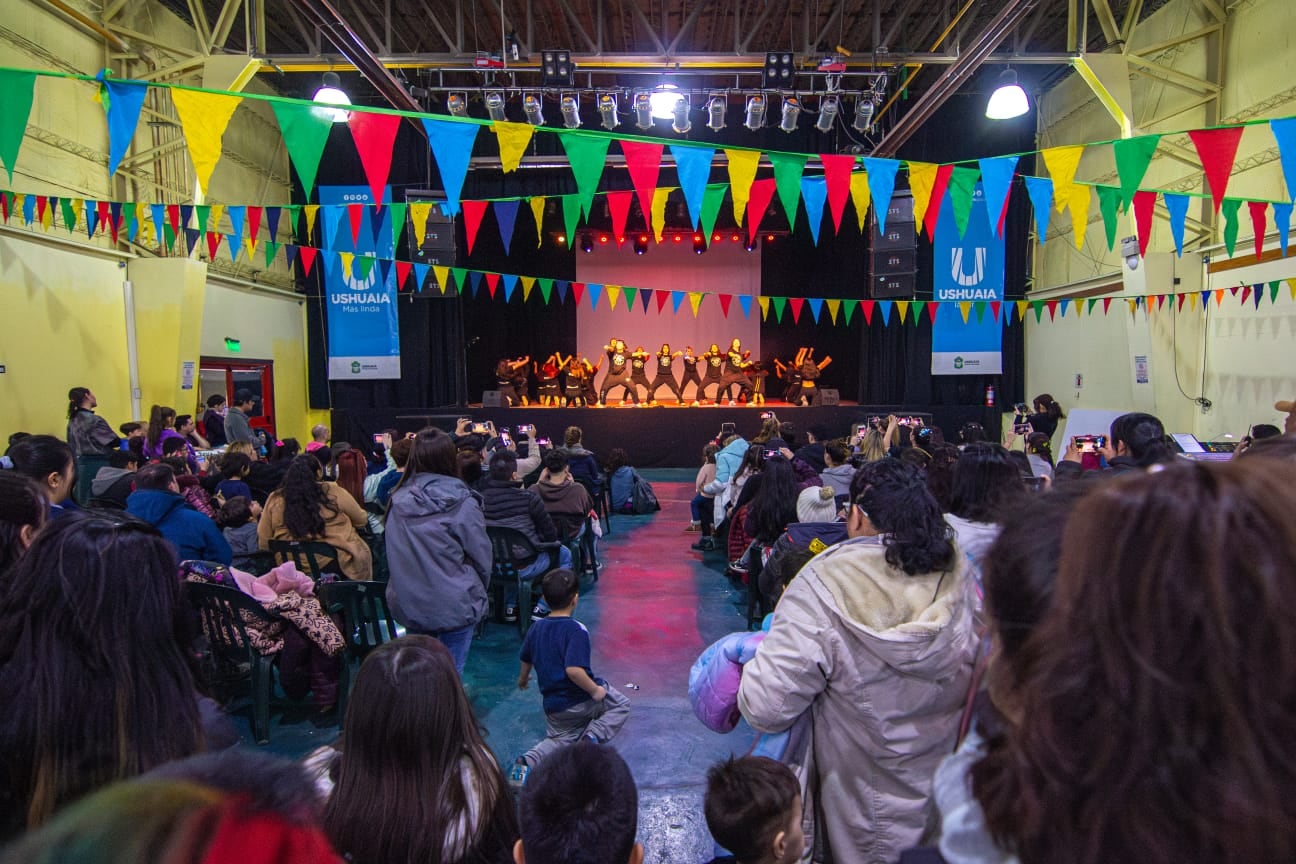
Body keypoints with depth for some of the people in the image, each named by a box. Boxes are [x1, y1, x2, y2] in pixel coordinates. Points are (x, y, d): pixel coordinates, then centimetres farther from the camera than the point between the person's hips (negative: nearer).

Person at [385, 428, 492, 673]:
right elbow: (481, 555, -9)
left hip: (408, 604, 4)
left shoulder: (398, 501, -2)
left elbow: (393, 555, 5)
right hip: (454, 605, -4)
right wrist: (479, 591, 8)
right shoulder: (462, 503, -13)